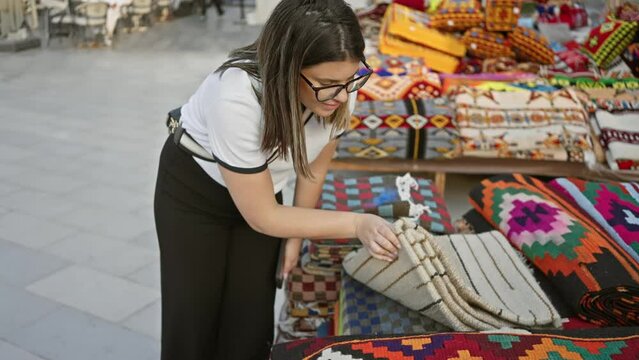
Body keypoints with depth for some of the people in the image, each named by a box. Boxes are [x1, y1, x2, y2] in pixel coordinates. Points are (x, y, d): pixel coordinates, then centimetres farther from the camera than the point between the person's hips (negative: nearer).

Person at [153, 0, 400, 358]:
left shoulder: (340, 86, -25)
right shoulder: (236, 96, -40)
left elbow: (314, 166, -4)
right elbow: (262, 217, -29)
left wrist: (295, 236, 4)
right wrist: (358, 224, -32)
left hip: (260, 184, 4)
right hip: (193, 188, -4)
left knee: (252, 322, 3)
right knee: (193, 321, 1)